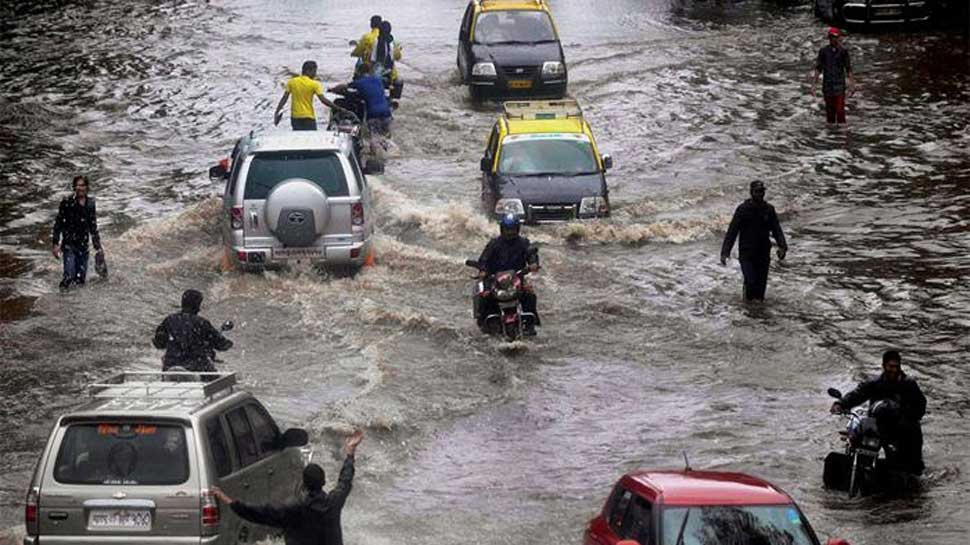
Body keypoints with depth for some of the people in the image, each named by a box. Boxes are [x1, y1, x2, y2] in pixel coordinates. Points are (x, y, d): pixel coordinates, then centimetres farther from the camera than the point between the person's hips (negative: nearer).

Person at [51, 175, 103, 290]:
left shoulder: (90, 203, 9)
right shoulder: (67, 202, -5)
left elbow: (93, 227, 18)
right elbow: (58, 224, -3)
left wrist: (98, 246, 18)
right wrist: (55, 244, -9)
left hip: (83, 246, 4)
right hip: (69, 244, -4)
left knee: (80, 278, 2)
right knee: (69, 276, -17)